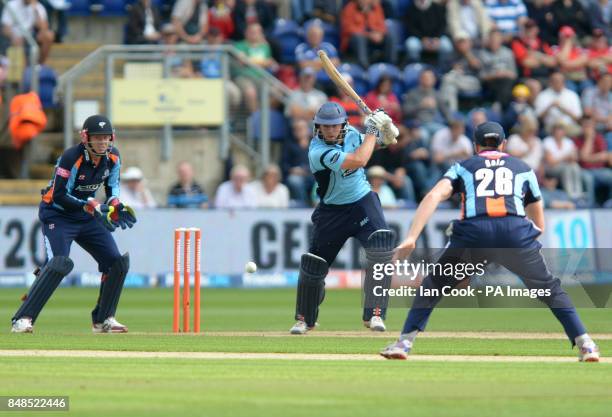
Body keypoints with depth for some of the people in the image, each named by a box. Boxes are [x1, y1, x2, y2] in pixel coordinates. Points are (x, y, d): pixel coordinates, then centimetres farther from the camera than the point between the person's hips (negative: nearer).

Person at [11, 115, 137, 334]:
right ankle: (22, 320, -28)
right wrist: (91, 206, -30)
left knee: (117, 262, 0)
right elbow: (59, 196, -25)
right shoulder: (71, 158, -25)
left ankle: (103, 319, 16)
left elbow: (113, 184, 11)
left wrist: (116, 205, -10)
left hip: (87, 216, 7)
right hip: (57, 215, -7)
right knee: (59, 263, -27)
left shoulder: (113, 156, -5)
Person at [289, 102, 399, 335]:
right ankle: (304, 319, 27)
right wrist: (372, 130, -23)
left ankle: (374, 314, -16)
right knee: (313, 265, 3)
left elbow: (388, 141, 10)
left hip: (362, 202, 3)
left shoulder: (350, 133, -5)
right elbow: (359, 160, -32)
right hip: (332, 211, -3)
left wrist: (386, 128, -13)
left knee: (381, 247, -20)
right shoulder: (318, 151, -24)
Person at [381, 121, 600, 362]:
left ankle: (404, 342, 8)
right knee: (550, 289, 21)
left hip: (473, 233, -1)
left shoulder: (463, 167, 26)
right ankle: (585, 345, 10)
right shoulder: (523, 169, 29)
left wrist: (411, 239, -2)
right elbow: (539, 226, 30)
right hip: (517, 232, 1)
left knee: (433, 285, 20)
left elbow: (434, 196, 7)